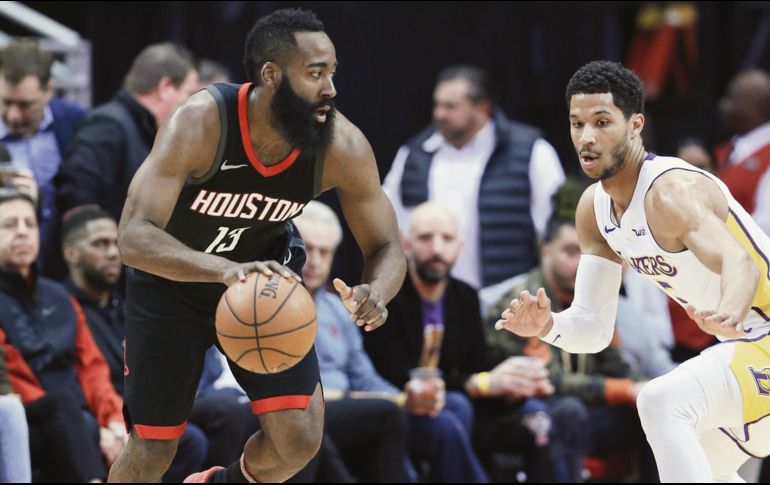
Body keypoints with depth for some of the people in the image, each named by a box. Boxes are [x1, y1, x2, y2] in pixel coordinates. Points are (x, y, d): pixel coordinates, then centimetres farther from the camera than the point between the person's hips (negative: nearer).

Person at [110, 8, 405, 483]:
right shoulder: (200, 122, -35)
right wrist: (225, 270, -58)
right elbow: (134, 237, -41)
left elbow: (387, 248, -13)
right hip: (172, 279, -3)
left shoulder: (343, 148, -25)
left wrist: (375, 293, -38)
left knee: (300, 439, -11)